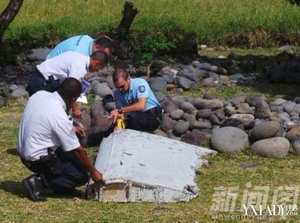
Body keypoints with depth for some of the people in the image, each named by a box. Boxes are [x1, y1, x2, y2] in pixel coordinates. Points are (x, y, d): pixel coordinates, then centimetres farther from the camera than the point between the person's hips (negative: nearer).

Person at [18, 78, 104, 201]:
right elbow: (77, 150, -17)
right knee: (81, 176, -3)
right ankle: (39, 182, -7)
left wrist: (70, 129, 21)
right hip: (38, 158, -8)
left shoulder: (40, 95, -7)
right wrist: (93, 172, -4)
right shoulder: (60, 117, -27)